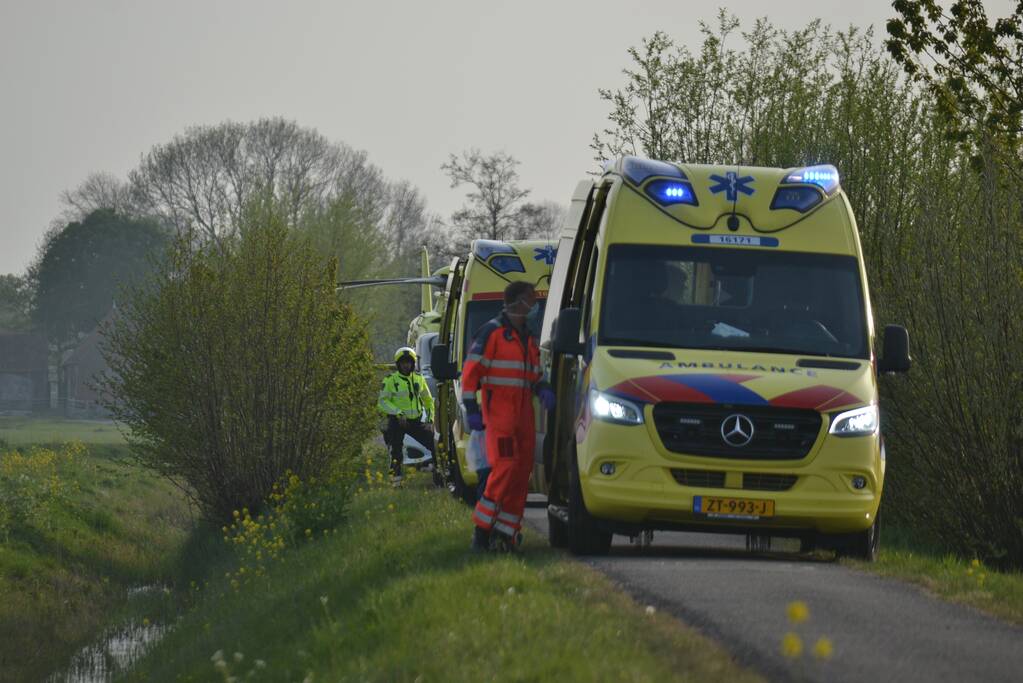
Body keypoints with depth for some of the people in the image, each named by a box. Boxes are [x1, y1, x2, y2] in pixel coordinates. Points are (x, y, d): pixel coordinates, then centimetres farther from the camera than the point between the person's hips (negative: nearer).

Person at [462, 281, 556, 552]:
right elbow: (471, 370, -8)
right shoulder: (492, 332, -6)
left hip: (523, 412, 8)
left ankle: (507, 531, 8)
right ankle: (482, 528, -11)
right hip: (499, 411, -8)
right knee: (505, 467, -17)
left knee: (522, 471, 3)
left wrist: (542, 389, 5)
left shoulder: (528, 338, 19)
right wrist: (471, 408, -14)